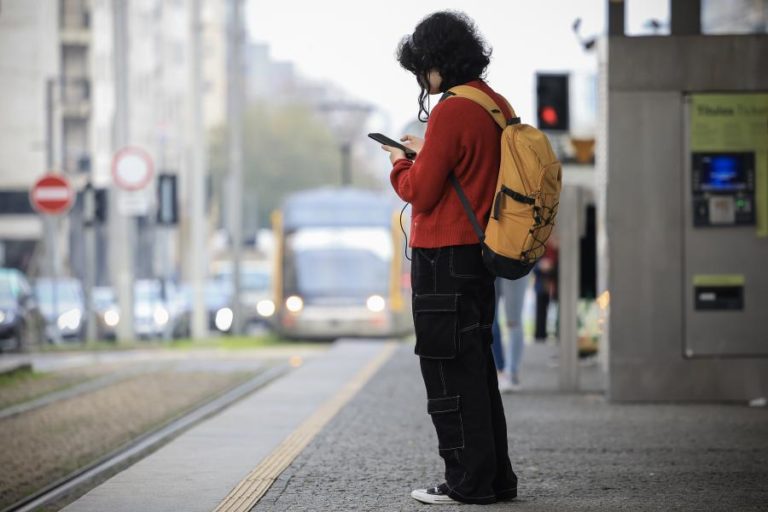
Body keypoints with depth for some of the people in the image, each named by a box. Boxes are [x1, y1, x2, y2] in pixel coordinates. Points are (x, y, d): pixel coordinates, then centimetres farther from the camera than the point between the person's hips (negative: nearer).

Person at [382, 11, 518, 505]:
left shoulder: (451, 111, -17)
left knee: (450, 372, -3)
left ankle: (469, 480, -1)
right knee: (478, 367, 15)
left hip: (443, 258, -9)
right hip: (481, 255, 9)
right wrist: (426, 153, 16)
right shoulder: (499, 107, 11)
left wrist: (400, 164, 3)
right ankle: (497, 476, 18)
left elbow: (420, 191, -16)